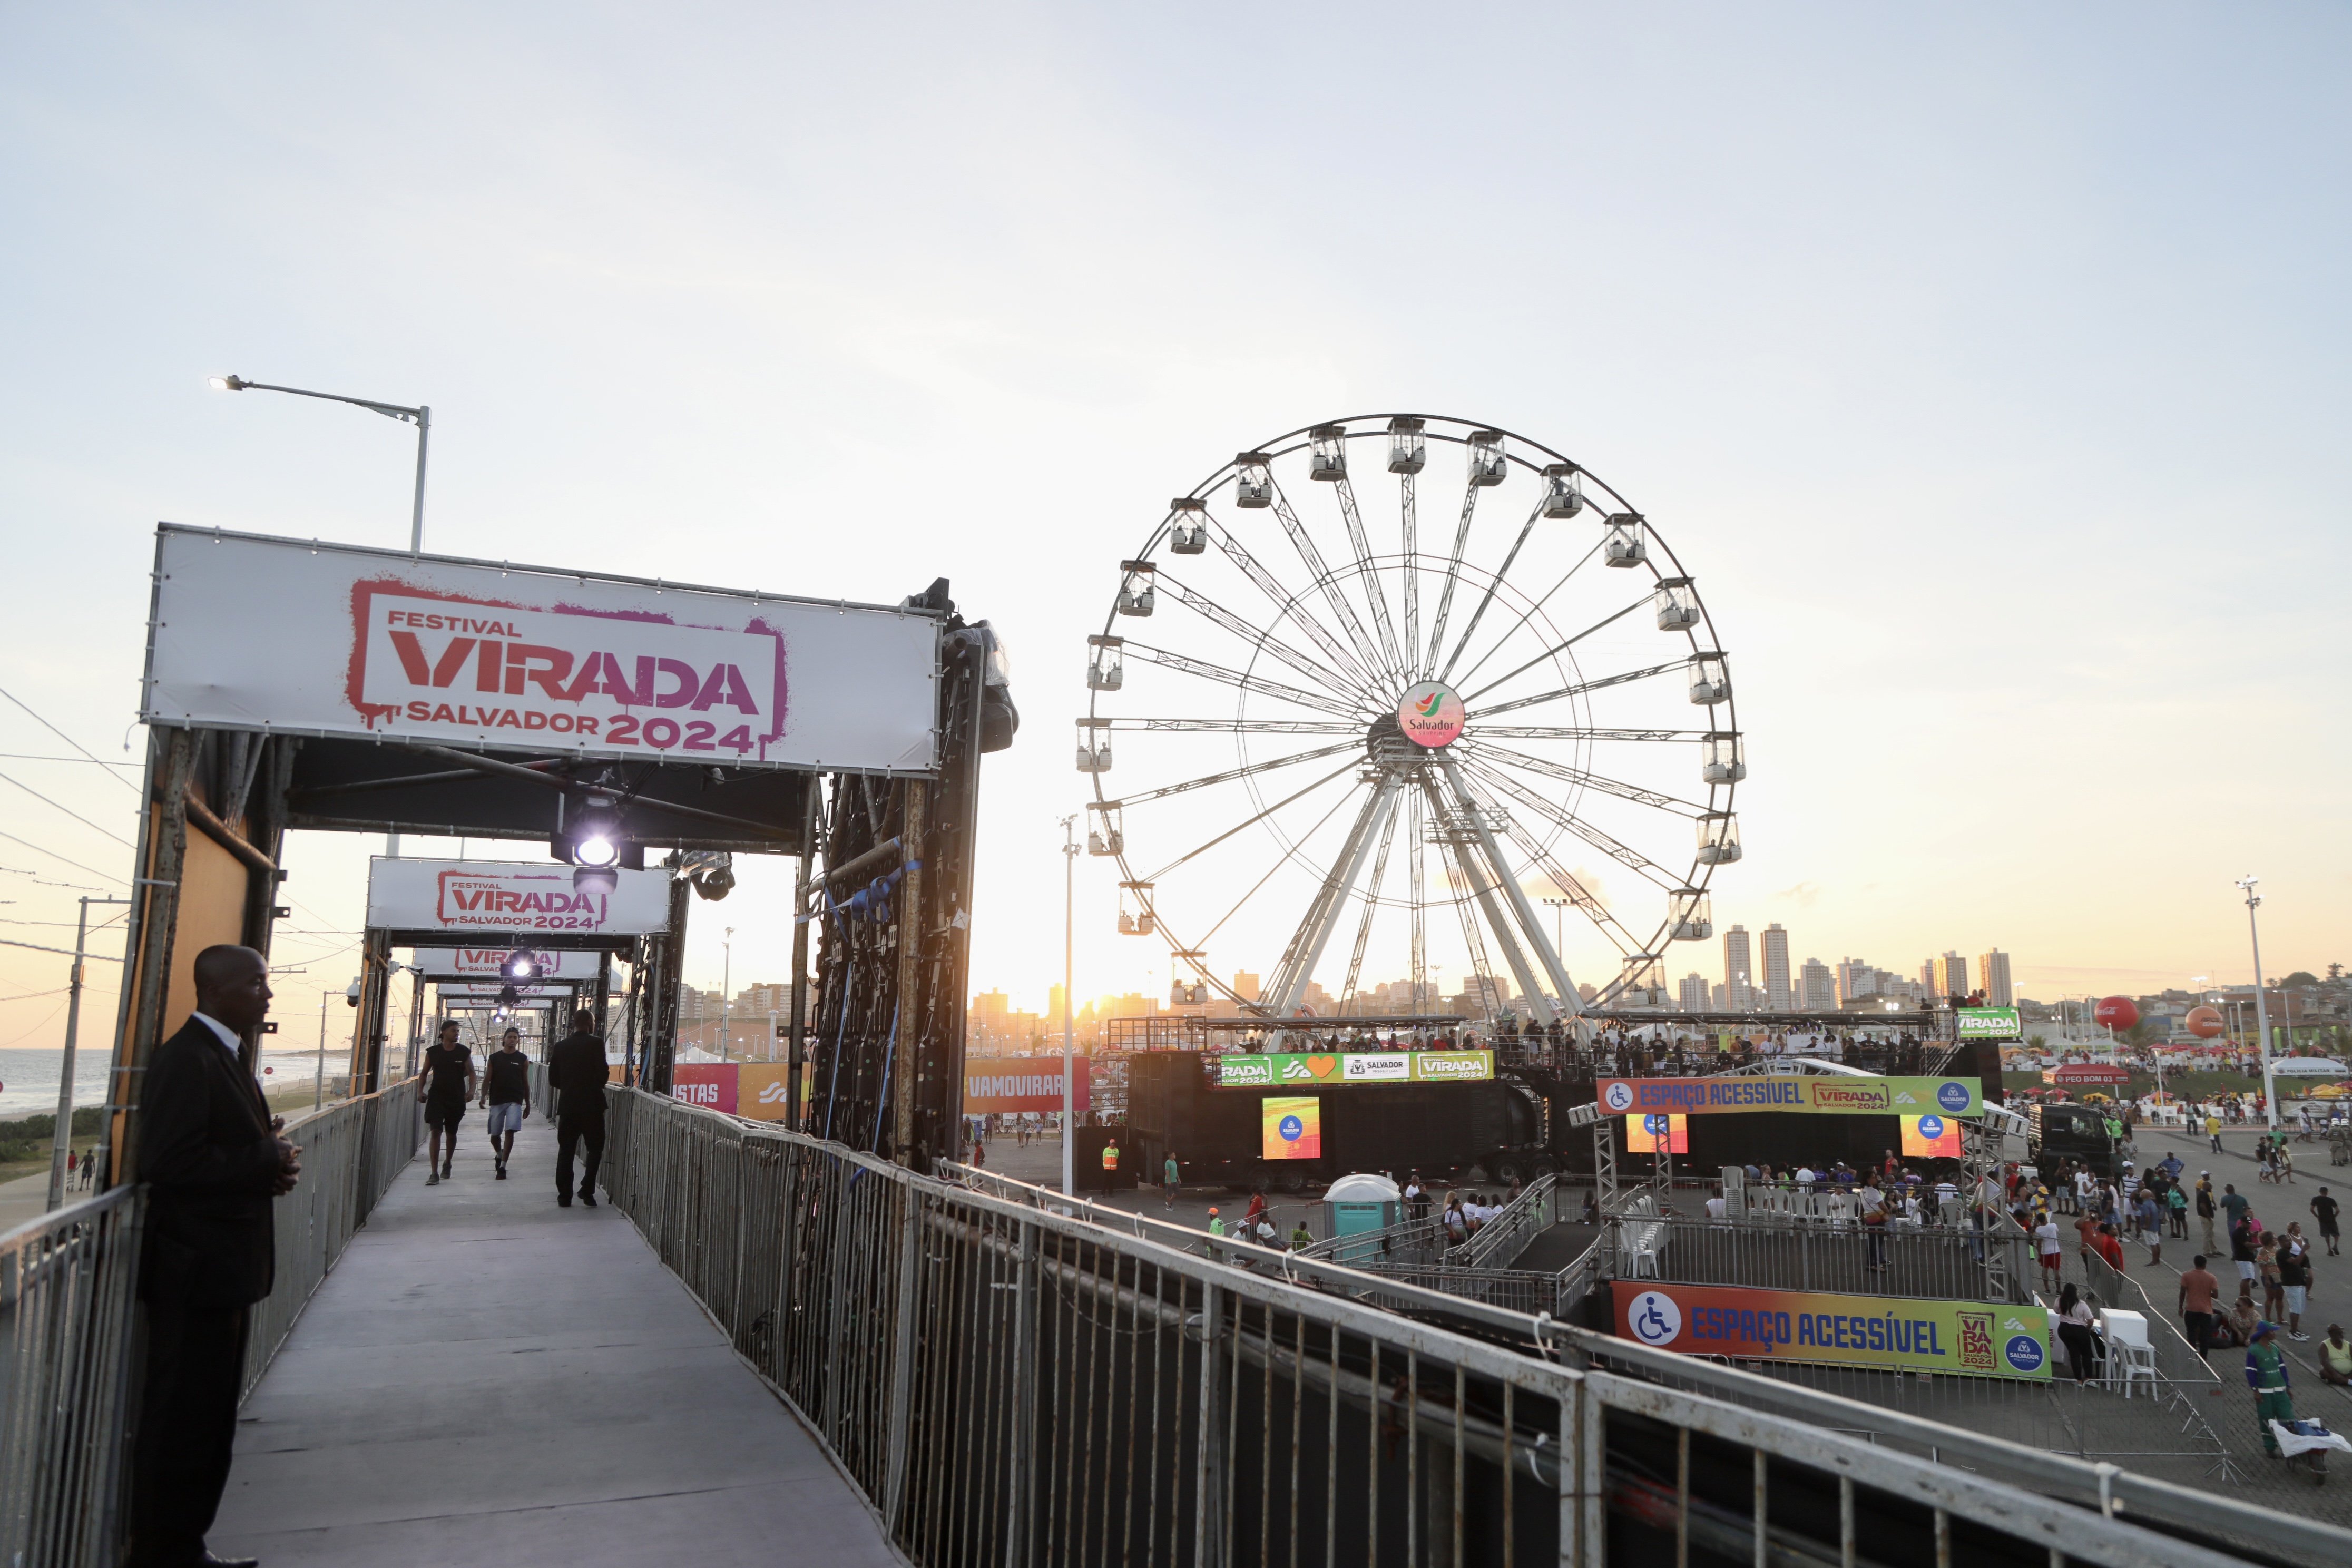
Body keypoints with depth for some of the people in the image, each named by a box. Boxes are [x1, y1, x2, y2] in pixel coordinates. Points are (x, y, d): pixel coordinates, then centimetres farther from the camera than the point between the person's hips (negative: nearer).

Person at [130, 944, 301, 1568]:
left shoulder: (223, 1057, 14)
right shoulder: (185, 1059, -18)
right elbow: (168, 1163, -26)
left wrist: (270, 1159, 0)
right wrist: (268, 1163, -18)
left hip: (224, 1269, 10)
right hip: (195, 1273, -10)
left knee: (211, 1419, 18)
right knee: (182, 1420, 1)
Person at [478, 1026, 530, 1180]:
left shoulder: (523, 1060, 6)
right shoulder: (494, 1058, 6)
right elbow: (487, 1079, 3)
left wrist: (528, 1104, 12)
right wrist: (483, 1096, -14)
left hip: (515, 1101, -1)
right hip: (496, 1100, 1)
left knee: (510, 1132, -14)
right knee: (495, 1135, 8)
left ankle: (502, 1167, -12)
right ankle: (499, 1155, 40)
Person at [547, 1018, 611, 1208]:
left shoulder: (561, 1046, 4)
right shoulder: (596, 1044, -8)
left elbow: (553, 1079, 7)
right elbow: (603, 1074, -11)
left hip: (567, 1105, 4)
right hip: (592, 1105, -3)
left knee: (565, 1150, 9)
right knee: (595, 1148, 8)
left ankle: (564, 1196, 9)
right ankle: (587, 1190, -2)